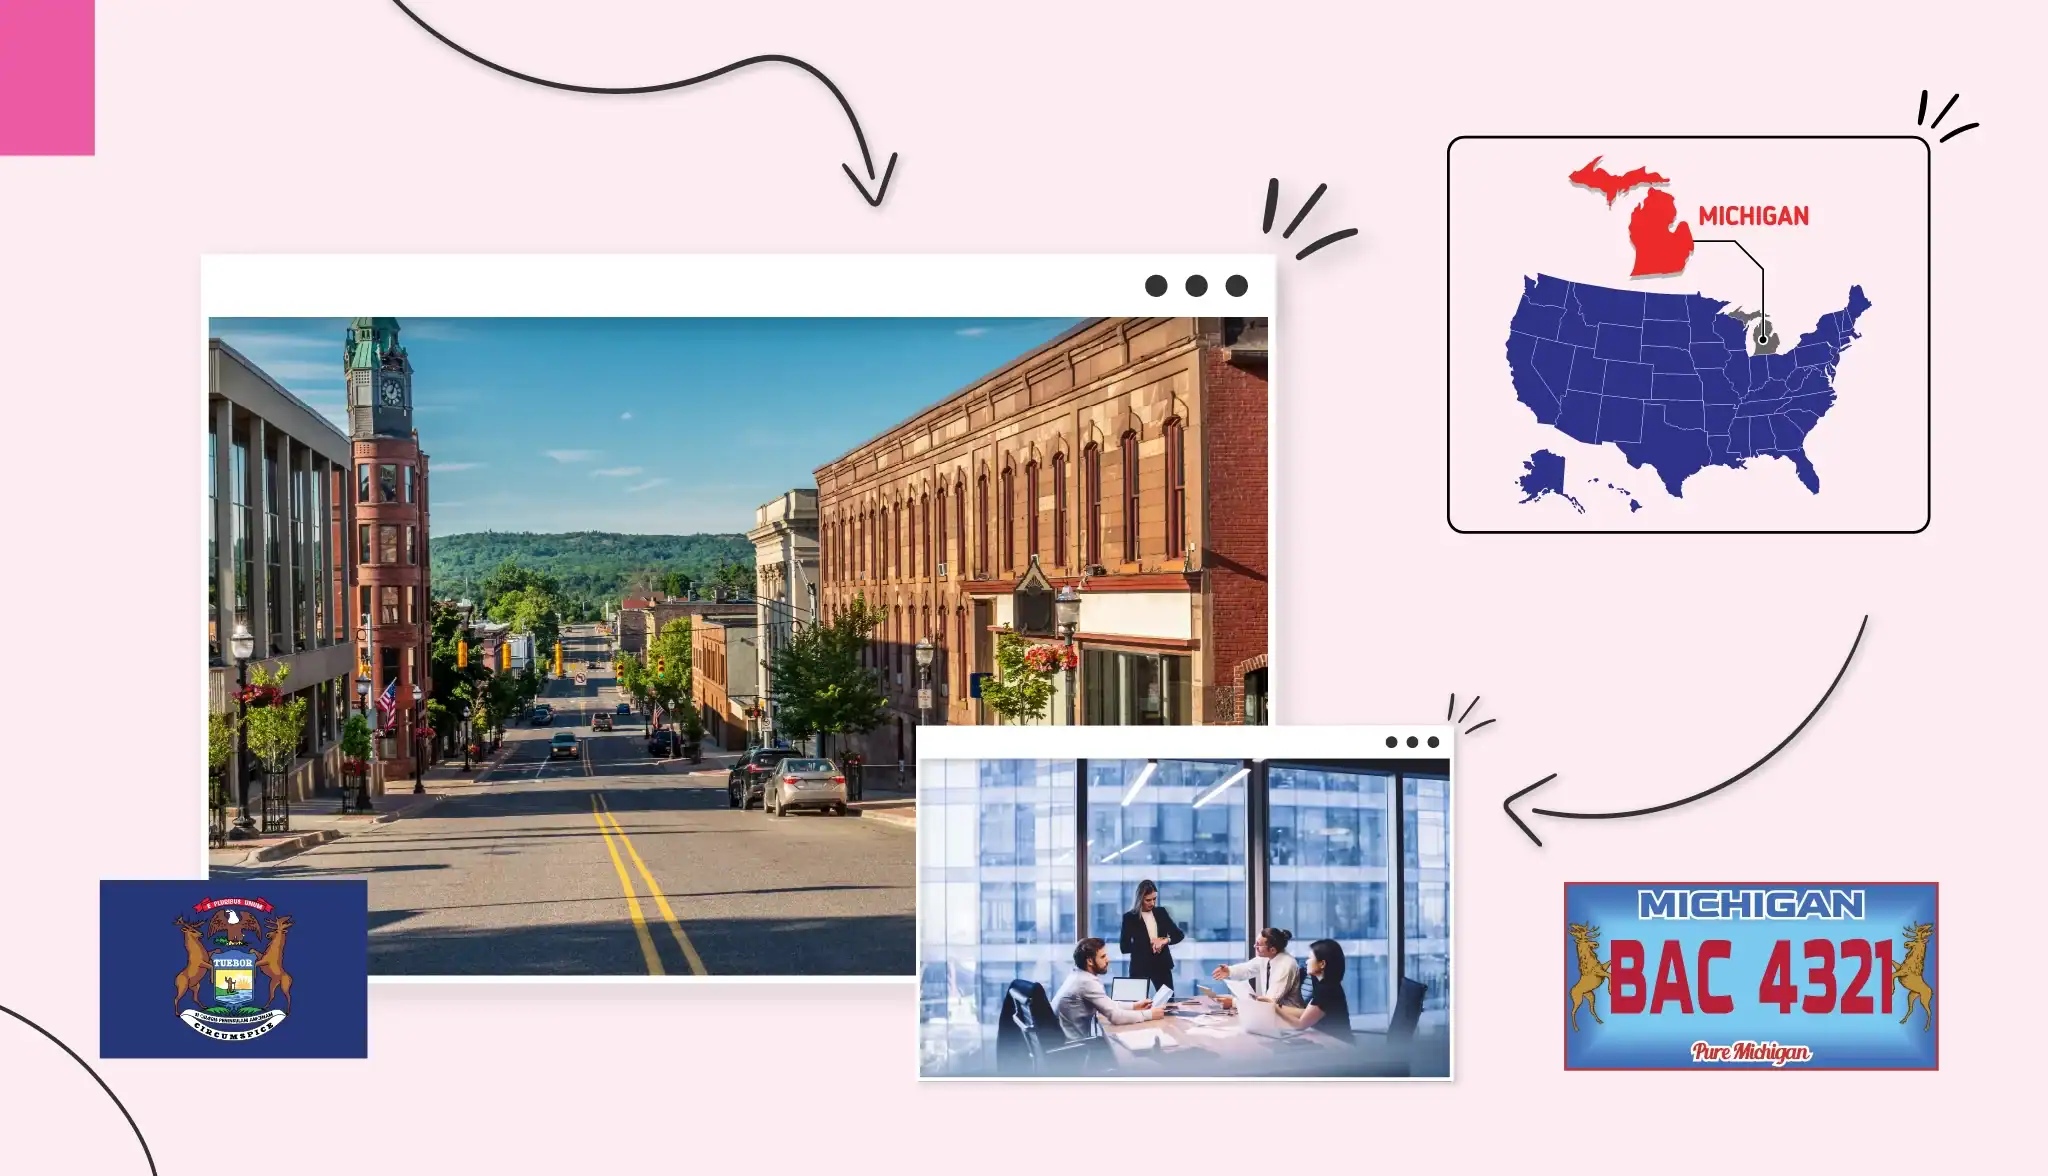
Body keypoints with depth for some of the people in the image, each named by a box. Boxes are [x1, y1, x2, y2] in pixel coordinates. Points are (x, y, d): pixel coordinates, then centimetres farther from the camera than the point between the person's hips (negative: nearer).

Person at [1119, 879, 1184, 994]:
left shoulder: (1161, 912, 7)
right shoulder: (1130, 917, -5)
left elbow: (1179, 934, 7)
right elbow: (1125, 947, -7)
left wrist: (1166, 940, -13)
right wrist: (1149, 944, -12)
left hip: (1162, 965, 3)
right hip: (1140, 967, -3)